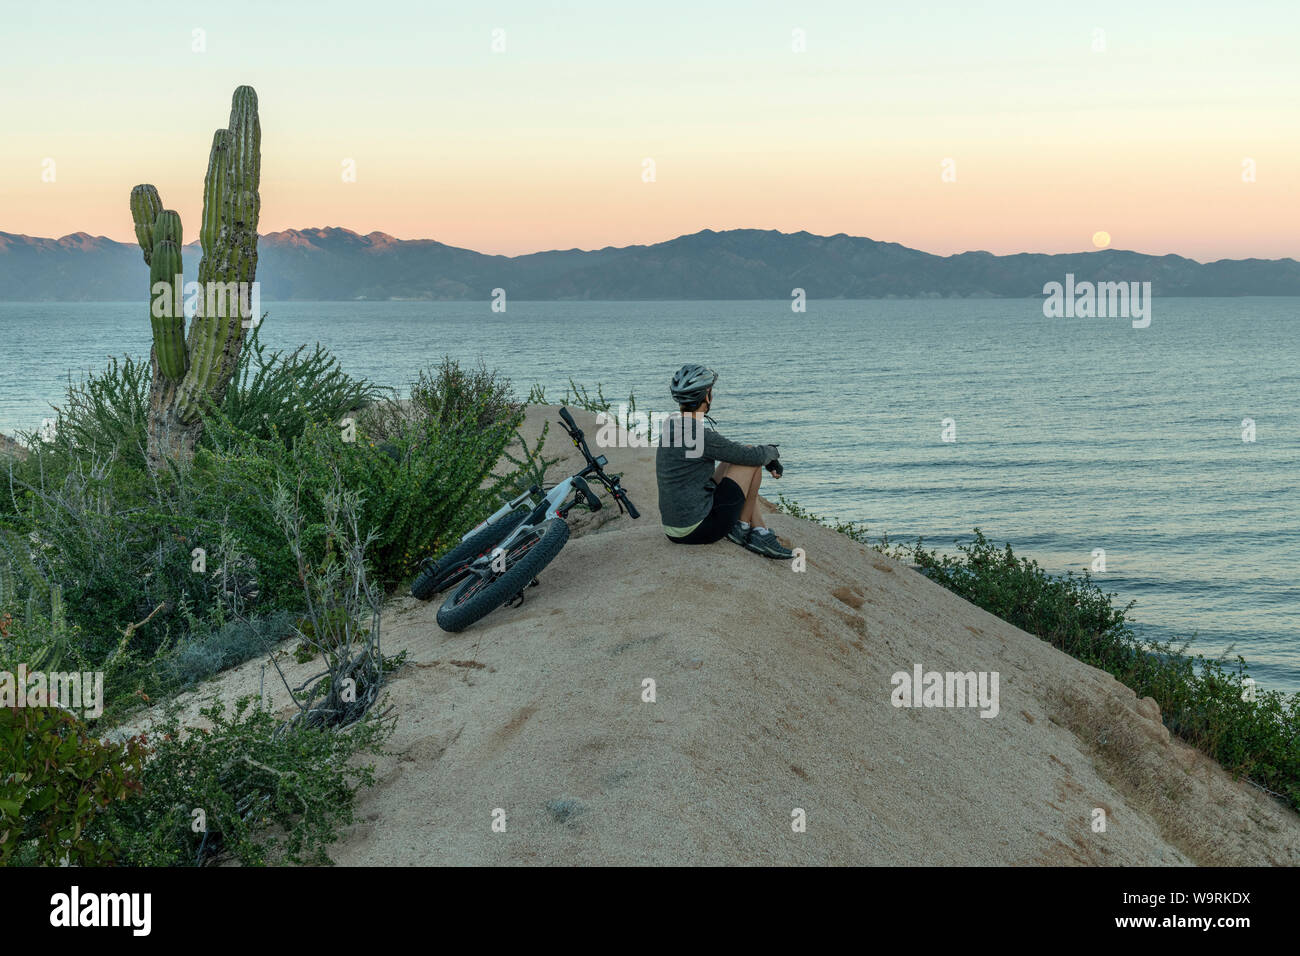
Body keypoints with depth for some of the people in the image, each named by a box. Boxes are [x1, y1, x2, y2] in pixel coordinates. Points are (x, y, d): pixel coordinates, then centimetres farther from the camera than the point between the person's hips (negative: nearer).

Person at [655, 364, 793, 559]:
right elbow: (753, 456, -11)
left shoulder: (669, 426, 8)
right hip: (699, 531, -9)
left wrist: (768, 460, 19)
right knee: (751, 462, 1)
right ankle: (741, 527, 10)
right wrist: (774, 451, 12)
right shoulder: (700, 436, -20)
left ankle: (759, 533, 15)